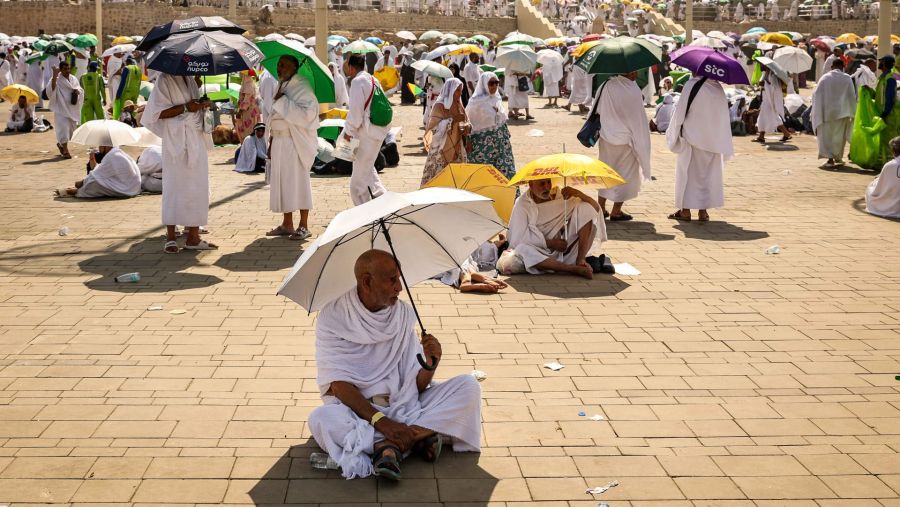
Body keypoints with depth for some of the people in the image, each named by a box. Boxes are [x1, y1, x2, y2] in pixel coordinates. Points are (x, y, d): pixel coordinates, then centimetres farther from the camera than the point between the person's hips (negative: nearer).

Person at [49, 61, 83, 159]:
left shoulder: (73, 79, 10)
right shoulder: (57, 79, -7)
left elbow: (80, 90, 16)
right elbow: (52, 88, -24)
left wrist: (78, 91, -8)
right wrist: (54, 75, -31)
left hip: (72, 108, 6)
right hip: (61, 107, -6)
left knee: (71, 127, 15)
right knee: (63, 127, -12)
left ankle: (60, 143, 39)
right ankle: (65, 151, -8)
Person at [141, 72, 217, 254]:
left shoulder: (190, 80, 17)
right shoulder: (164, 80, -5)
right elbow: (159, 112, -11)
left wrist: (203, 105, 5)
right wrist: (185, 108, -17)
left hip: (196, 139, 7)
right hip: (176, 142, -7)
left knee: (197, 187, 4)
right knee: (175, 186, -5)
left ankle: (193, 237, 9)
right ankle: (171, 237, 1)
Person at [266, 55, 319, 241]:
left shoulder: (302, 87, -11)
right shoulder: (282, 86, 14)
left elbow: (307, 114, -23)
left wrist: (284, 101, -19)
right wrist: (272, 142, 18)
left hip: (296, 142, -8)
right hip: (280, 141, 8)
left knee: (298, 180, -4)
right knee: (282, 182, 9)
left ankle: (303, 226, 3)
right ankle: (287, 224, 17)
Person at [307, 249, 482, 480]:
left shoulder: (404, 313, 3)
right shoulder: (333, 316, -8)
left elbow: (417, 385, 3)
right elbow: (339, 383, -16)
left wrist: (430, 364, -20)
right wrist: (380, 420, -28)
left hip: (403, 405, 4)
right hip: (354, 408, -4)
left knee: (469, 385, -13)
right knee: (321, 418, -36)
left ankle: (389, 444, -26)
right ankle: (419, 435, -30)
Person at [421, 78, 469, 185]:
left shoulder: (459, 106, 11)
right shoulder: (439, 106, -9)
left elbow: (466, 123, 16)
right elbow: (434, 126, -17)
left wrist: (467, 127, -8)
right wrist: (452, 120, -23)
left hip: (457, 148, 7)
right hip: (442, 149, -6)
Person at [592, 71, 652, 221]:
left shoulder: (605, 86, -5)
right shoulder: (634, 92, -19)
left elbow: (597, 110, 5)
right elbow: (638, 119, -13)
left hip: (606, 137, 5)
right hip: (625, 141, -5)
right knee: (625, 174, 9)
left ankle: (601, 207, 23)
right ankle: (616, 211, 13)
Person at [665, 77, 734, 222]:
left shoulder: (691, 85, -15)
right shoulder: (718, 88, 0)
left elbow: (681, 111, -12)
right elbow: (724, 116, 4)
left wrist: (674, 133, 1)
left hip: (692, 136, -4)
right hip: (713, 140, 4)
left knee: (688, 172, 7)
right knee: (708, 173, 12)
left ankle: (685, 210, 7)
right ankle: (703, 211, 13)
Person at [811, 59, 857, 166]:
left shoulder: (825, 78, -2)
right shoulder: (847, 78, -2)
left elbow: (816, 94, -2)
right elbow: (852, 96, 0)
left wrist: (815, 112, 6)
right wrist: (853, 113, 7)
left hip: (826, 112, -1)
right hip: (842, 112, 1)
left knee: (827, 134, 5)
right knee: (839, 135, 15)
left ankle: (830, 158, -5)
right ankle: (838, 157, 22)